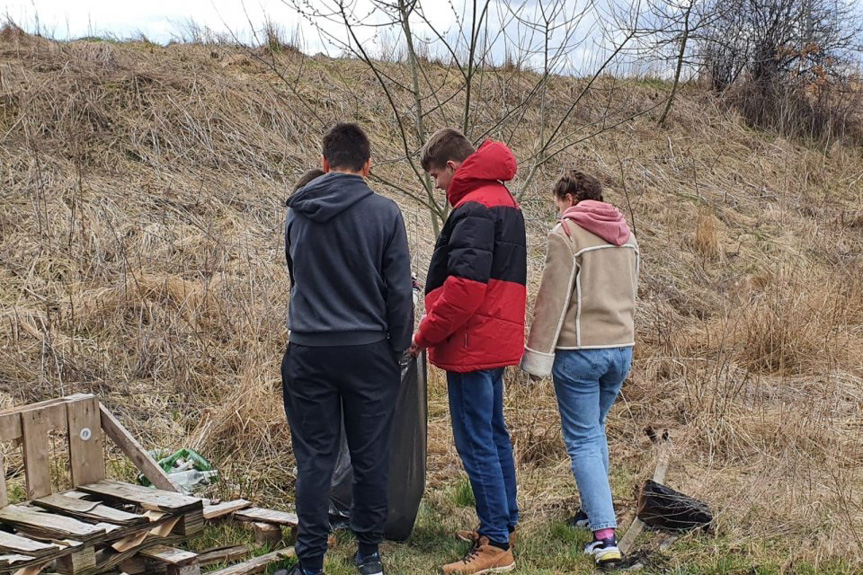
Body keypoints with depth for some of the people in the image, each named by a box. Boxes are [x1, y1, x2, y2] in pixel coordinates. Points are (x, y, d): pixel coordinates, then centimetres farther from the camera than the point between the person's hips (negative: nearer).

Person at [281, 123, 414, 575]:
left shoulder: (297, 214, 5)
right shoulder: (384, 213, -5)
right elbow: (399, 289, -3)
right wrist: (399, 347, 8)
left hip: (309, 351, 2)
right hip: (368, 350, -2)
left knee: (314, 459, 6)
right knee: (370, 457, 10)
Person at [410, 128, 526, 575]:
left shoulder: (473, 208, -17)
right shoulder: (503, 200, 16)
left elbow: (466, 283, -25)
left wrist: (426, 333, -15)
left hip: (473, 345, -11)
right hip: (497, 340, 11)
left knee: (476, 443, -5)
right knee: (494, 435, 18)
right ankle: (503, 524, 29)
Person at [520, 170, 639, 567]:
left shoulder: (566, 233, -9)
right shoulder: (626, 235, 13)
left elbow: (552, 300, -12)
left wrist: (538, 356, -8)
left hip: (579, 351, -7)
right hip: (622, 347, 7)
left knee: (582, 440, -2)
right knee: (595, 430, 23)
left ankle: (605, 535, -8)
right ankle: (593, 509, 32)